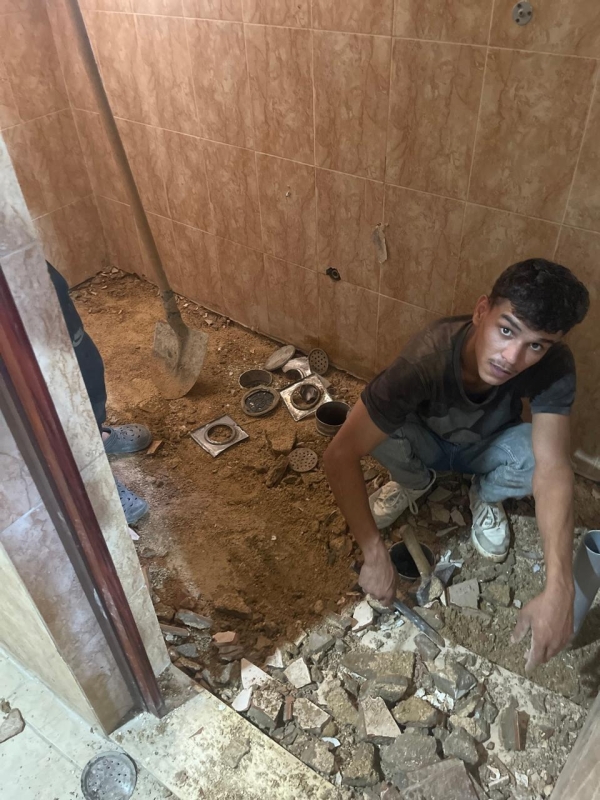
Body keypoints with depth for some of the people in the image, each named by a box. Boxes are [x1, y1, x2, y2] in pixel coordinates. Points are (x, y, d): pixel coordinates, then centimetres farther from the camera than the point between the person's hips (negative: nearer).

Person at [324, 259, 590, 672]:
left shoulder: (554, 367, -33)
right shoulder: (427, 359, -41)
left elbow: (553, 468, -39)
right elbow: (341, 455, -40)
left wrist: (559, 590, -50)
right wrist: (375, 555, -41)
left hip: (486, 449, 1)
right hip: (426, 443, -1)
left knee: (537, 453, -32)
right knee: (382, 430, -35)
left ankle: (486, 496, 5)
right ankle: (415, 483, 2)